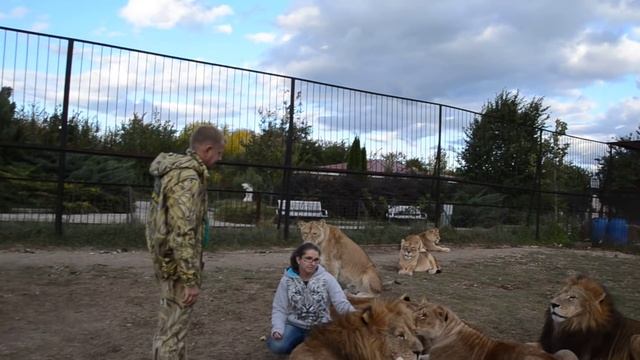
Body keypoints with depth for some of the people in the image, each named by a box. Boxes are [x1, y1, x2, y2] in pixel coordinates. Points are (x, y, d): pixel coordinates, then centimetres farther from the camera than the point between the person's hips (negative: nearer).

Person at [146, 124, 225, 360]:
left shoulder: (175, 169, 11)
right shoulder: (187, 177, -22)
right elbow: (182, 233, -27)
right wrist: (191, 279, -23)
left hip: (169, 262, 10)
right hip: (178, 266, -10)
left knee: (172, 326, 21)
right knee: (172, 331, 2)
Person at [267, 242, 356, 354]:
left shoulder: (327, 278, -9)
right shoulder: (287, 280, -6)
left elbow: (341, 303, -15)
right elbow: (279, 309, -4)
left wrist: (352, 312, -37)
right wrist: (277, 329, -22)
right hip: (294, 325, 1)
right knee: (277, 345, -27)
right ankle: (299, 342, 7)